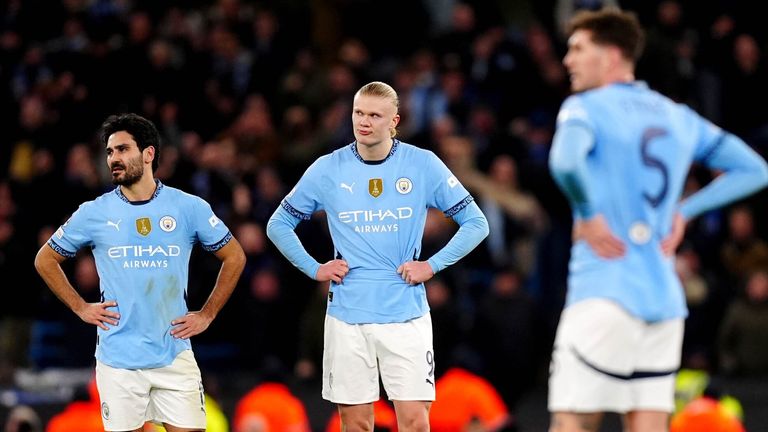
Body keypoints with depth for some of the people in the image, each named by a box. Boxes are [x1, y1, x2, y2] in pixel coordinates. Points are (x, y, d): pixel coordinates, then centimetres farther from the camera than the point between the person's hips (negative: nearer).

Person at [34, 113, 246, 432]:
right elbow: (45, 260, 14)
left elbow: (234, 257, 11)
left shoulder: (189, 208, 0)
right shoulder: (94, 213, 1)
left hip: (175, 356, 0)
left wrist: (207, 315, 4)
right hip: (117, 360, 0)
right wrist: (81, 308, 5)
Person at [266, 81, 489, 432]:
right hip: (347, 316, 1)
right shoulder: (327, 169, 2)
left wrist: (433, 265, -3)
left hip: (406, 314, -1)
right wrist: (315, 269, 3)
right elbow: (278, 225, 14)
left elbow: (475, 223, 5)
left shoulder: (424, 165, -1)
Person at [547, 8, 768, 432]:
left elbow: (565, 162, -27)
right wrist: (683, 211, 16)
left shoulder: (585, 109, -4)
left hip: (605, 293, -7)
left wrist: (588, 214, -11)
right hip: (665, 298, 7)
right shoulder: (676, 116, 16)